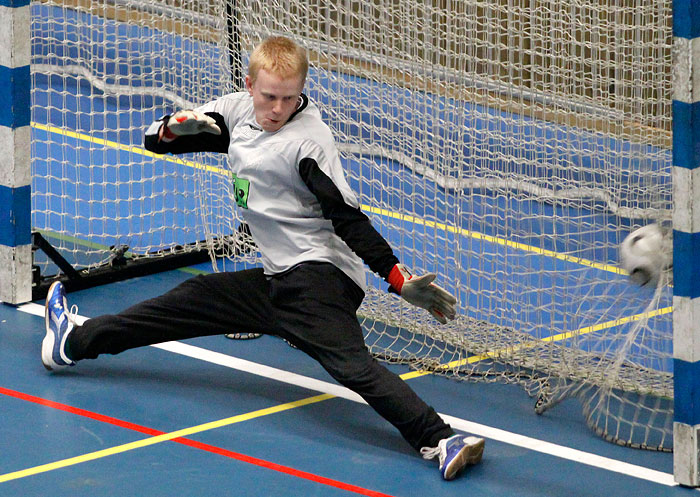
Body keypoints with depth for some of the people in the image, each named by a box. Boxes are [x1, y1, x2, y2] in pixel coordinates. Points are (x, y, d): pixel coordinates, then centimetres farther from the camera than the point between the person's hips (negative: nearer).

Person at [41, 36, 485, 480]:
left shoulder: (309, 139, -14)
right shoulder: (236, 111, 9)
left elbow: (347, 218, -18)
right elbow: (156, 140, 15)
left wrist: (399, 279, -27)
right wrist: (177, 126, -9)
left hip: (318, 276, -8)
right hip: (278, 279, 8)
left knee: (349, 363, -29)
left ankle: (439, 440, -45)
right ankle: (75, 343, 31)